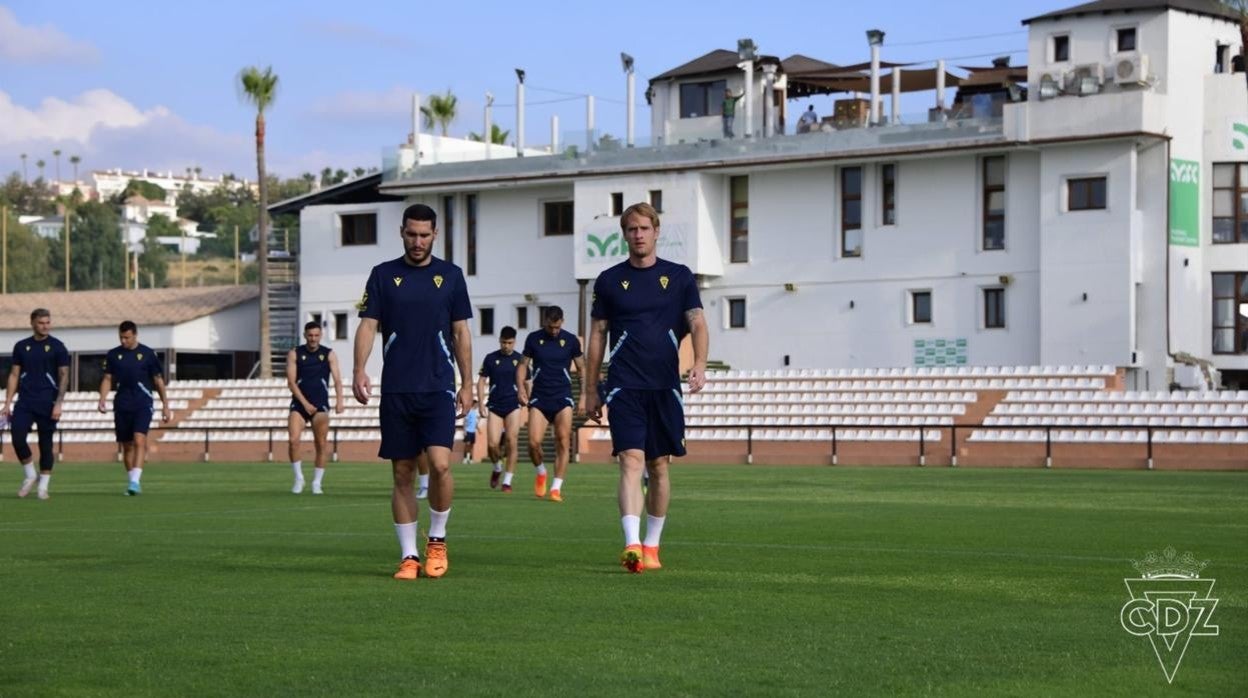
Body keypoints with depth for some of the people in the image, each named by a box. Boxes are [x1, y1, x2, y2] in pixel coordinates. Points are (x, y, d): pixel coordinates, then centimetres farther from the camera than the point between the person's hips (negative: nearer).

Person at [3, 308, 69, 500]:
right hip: (25, 403, 3)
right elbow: (14, 375, 12)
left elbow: (64, 376, -2)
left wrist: (58, 403, -13)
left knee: (45, 444, 1)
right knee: (17, 439, -11)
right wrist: (7, 403, 6)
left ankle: (43, 486, 10)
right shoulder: (21, 347, 9)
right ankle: (30, 475, 9)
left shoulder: (57, 347, 0)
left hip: (47, 403, -2)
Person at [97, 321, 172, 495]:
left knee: (139, 441, -19)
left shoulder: (147, 354, 0)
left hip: (143, 405, -3)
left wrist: (165, 405, 6)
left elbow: (158, 380, 6)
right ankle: (132, 481, 19)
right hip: (122, 407, 3)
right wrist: (102, 399, -7)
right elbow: (108, 379, 9)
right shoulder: (113, 355, 6)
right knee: (127, 446, 8)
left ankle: (135, 480, -24)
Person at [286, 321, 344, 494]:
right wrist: (305, 403, -11)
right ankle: (298, 478, 1)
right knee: (294, 440, -15)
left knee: (321, 444, -3)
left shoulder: (329, 354, 4)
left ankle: (317, 482, 9)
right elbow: (291, 382, -1)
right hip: (299, 403, 0)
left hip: (320, 404, 0)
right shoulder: (294, 354, 4)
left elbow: (337, 379, -6)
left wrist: (339, 400, -23)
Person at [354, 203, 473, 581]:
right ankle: (409, 556, 11)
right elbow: (368, 324, 1)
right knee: (402, 474, 3)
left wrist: (467, 384, 5)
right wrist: (359, 370, -14)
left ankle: (437, 539, 6)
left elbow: (461, 332, 9)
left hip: (438, 387, -1)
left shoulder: (450, 275, 7)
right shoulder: (383, 275, 6)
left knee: (440, 464, -16)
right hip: (396, 390, 1)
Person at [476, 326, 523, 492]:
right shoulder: (491, 358, 3)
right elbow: (482, 381, 7)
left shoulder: (520, 359, 3)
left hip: (513, 405, -1)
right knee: (492, 444, -8)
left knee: (511, 442, -9)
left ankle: (507, 481, -1)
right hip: (494, 405, 1)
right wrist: (481, 404, -1)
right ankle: (497, 468, 23)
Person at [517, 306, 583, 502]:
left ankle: (556, 488, -5)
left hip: (563, 397, 0)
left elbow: (581, 367, 10)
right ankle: (541, 472, 18)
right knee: (534, 442, -12)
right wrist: (521, 388, -4)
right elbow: (523, 364, 11)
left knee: (563, 443, -10)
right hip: (539, 398, 0)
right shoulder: (533, 339, 3)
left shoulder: (570, 340, 3)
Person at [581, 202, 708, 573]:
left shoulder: (679, 276, 6)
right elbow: (598, 334, 11)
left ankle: (651, 546, 19)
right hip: (624, 387, -1)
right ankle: (632, 544, -26)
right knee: (631, 461, -15)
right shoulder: (609, 280, 7)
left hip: (665, 387, 1)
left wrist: (699, 363, -19)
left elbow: (697, 323, 0)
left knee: (659, 466, 7)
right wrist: (590, 390, 9)